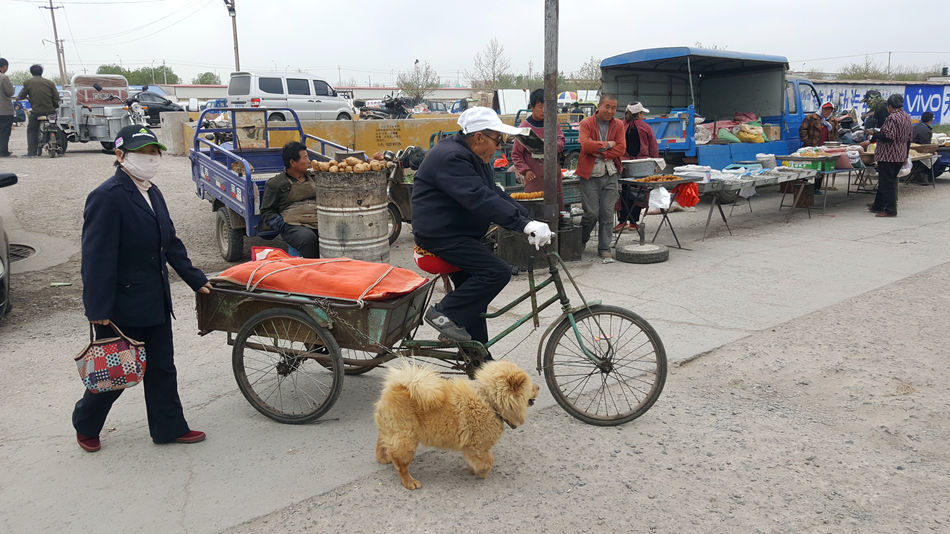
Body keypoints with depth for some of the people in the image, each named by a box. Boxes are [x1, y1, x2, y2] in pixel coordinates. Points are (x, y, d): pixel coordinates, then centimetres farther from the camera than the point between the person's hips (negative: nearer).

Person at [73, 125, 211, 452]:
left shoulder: (152, 193, 9)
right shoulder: (107, 197, -18)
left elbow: (170, 242, 17)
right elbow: (97, 257, -20)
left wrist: (196, 280, 17)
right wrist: (98, 309, -21)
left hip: (155, 300, 8)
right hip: (120, 307, -8)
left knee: (161, 368, 14)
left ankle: (168, 428, 27)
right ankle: (85, 425, 34)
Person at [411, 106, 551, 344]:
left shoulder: (471, 156, 12)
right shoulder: (451, 157, -23)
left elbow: (495, 193, 10)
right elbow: (481, 200, -33)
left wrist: (527, 219, -3)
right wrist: (526, 225, -36)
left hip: (459, 234, 11)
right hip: (440, 235, -11)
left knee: (474, 297, 16)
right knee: (498, 272, -21)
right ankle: (443, 313, -12)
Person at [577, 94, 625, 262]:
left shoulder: (618, 125, 9)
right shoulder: (586, 124, -1)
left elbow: (621, 148, -2)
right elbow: (585, 144, -16)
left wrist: (601, 154, -11)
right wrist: (607, 144, -9)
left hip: (610, 174, 3)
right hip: (590, 174, -3)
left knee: (607, 213, 2)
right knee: (592, 213, -3)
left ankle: (604, 248, 12)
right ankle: (581, 241, 22)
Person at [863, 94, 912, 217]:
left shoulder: (892, 118, -16)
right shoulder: (907, 117, 13)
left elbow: (888, 136, -25)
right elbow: (909, 138, 18)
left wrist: (875, 134, -9)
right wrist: (906, 155, 25)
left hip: (888, 156, -9)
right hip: (900, 156, 9)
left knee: (887, 182, -4)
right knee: (886, 181, 17)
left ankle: (890, 210, -3)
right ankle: (878, 206, 25)